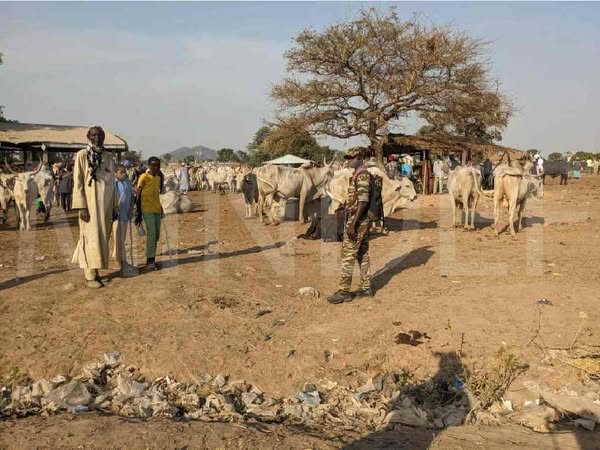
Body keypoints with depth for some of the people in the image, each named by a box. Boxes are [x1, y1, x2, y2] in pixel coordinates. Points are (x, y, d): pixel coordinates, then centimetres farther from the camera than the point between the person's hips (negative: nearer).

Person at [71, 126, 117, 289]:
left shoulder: (109, 157, 10)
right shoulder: (82, 155, -4)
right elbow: (78, 182, -7)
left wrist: (114, 207, 10)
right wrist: (82, 207, -14)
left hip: (106, 203, 5)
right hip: (90, 202, -5)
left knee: (102, 237, 8)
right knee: (91, 237, -4)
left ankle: (92, 269, 19)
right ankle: (90, 275, 1)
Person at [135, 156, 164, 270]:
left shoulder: (158, 178, 13)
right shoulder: (144, 177, -9)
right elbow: (138, 195, -9)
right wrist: (138, 212, -12)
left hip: (157, 209, 7)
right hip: (147, 209, -7)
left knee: (157, 234, 8)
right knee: (151, 233, -14)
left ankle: (152, 259, 17)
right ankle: (149, 261, -11)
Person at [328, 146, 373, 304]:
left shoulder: (362, 175, -17)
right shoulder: (360, 175, 14)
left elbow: (363, 202, -24)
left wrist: (352, 224, -25)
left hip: (357, 222, -10)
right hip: (362, 221, 10)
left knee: (348, 255, -7)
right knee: (362, 255, 13)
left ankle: (344, 291, -3)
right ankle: (366, 288, 19)